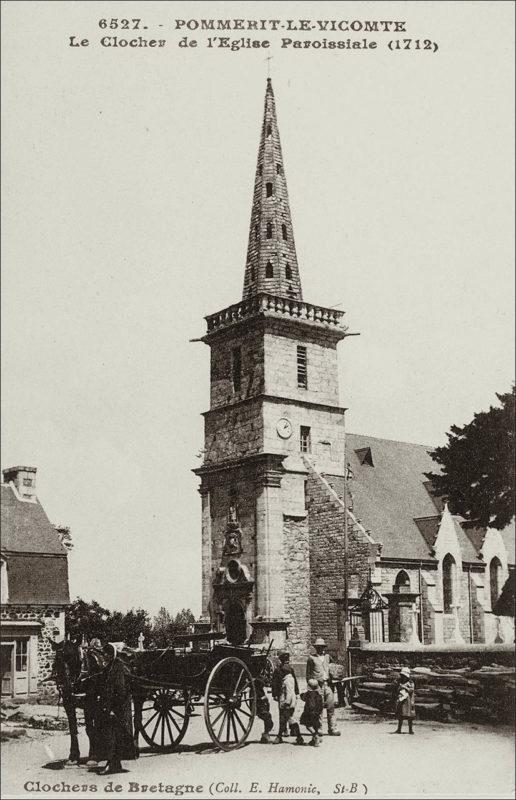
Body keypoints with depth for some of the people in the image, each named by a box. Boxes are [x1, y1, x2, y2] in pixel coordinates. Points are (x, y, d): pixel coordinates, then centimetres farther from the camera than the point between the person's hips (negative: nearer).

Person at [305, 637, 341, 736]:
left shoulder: (327, 657, 15)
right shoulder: (311, 658, 1)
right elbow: (308, 674, 4)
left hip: (327, 684, 4)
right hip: (317, 685, -4)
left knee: (331, 706, -2)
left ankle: (332, 728, 3)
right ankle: (319, 728, 7)